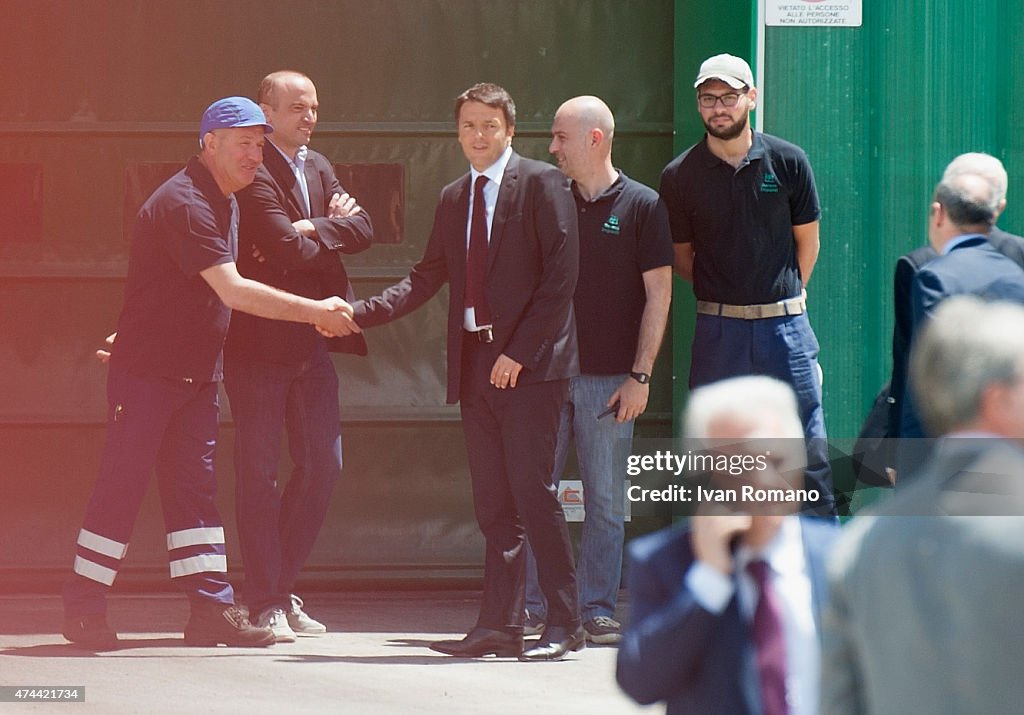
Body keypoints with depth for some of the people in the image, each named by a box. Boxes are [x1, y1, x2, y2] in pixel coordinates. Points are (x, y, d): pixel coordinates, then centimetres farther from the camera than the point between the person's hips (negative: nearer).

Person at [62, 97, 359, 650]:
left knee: (193, 486, 5)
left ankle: (210, 607, 2)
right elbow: (233, 291, -26)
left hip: (196, 371, 9)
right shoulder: (185, 205, -20)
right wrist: (315, 311, -25)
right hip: (146, 370, -9)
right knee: (122, 484, -4)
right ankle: (83, 609, 3)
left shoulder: (226, 202, 13)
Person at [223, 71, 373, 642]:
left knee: (323, 466, 7)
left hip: (313, 342, 8)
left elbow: (363, 230, 4)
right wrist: (333, 228, -4)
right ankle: (266, 604, 2)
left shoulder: (318, 167, 14)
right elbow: (287, 247, -22)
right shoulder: (254, 175, -12)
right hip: (262, 340, -8)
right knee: (259, 472, -2)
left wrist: (312, 229, -12)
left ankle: (281, 589, 19)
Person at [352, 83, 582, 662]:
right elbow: (427, 279, 17)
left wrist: (519, 352, -14)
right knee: (494, 502, 6)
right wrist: (359, 313, 4)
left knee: (532, 491, -10)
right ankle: (501, 625, 7)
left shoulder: (542, 184, -4)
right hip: (476, 364, 7)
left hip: (529, 363, -7)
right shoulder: (455, 198, 18)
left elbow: (561, 274, -9)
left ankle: (564, 624, -5)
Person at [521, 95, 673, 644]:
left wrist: (640, 376, -8)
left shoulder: (641, 207, 0)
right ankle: (531, 608, 5)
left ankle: (597, 610, 5)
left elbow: (658, 295, -2)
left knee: (605, 500, 0)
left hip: (609, 377, -3)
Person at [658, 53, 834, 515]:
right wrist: (722, 294, 6)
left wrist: (785, 298, 10)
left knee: (808, 445, -1)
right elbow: (681, 256, 11)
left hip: (784, 323, 0)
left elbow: (807, 241, 11)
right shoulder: (680, 176, 0)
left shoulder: (787, 162, 0)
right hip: (718, 329, 1)